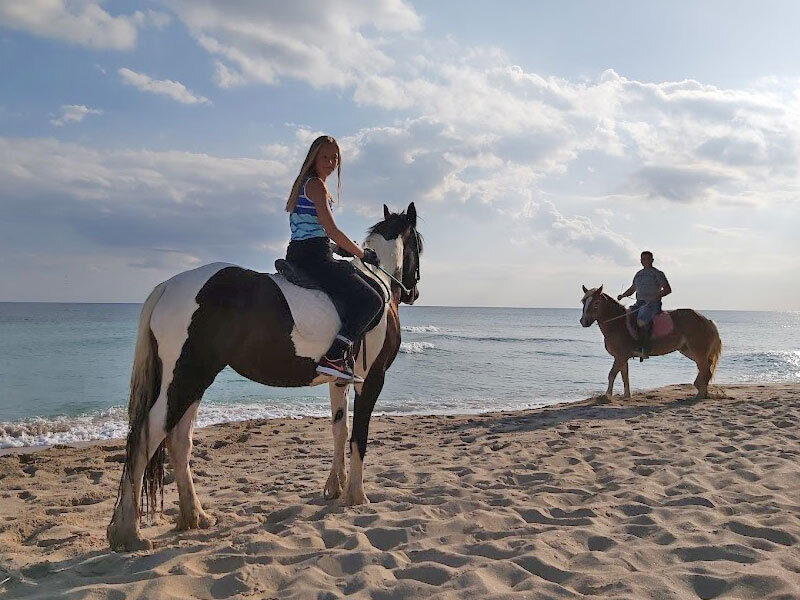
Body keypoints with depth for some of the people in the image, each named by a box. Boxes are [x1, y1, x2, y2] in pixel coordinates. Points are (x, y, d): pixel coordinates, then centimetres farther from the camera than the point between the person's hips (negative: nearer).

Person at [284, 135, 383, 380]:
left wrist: (354, 253, 24)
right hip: (314, 256, -10)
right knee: (371, 299, -14)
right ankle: (335, 356, -24)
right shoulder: (316, 185, -8)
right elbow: (332, 232, -15)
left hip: (296, 255, 11)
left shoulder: (303, 184, 22)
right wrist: (362, 254, -2)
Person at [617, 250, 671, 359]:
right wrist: (623, 295, 14)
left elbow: (668, 289, -3)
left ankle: (645, 349, -32)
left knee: (641, 320, -33)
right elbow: (632, 289, 32)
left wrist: (656, 296, -18)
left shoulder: (658, 273, 1)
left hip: (653, 303, -7)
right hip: (639, 303, 7)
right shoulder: (638, 275, 19)